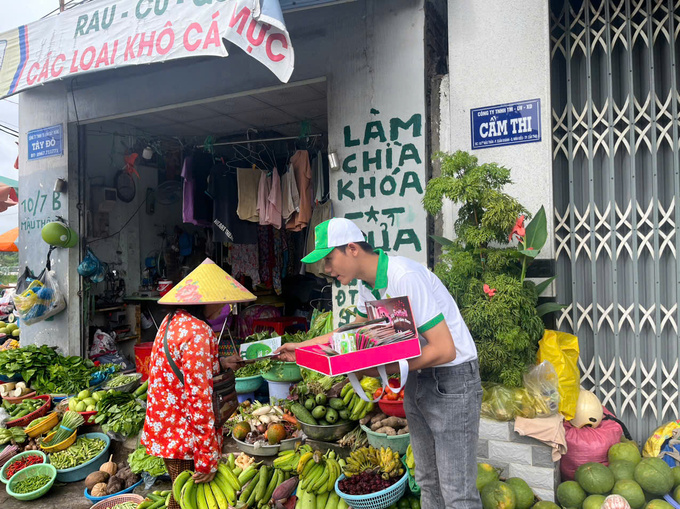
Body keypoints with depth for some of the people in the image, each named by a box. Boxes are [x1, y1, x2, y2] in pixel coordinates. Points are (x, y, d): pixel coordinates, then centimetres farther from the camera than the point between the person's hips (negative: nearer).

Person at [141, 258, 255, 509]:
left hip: (164, 429, 9)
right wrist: (207, 458, -20)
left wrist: (219, 363, 17)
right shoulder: (198, 332, -24)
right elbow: (199, 397, -25)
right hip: (183, 438, -9)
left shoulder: (173, 320, 5)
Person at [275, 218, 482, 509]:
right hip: (418, 377, 9)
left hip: (451, 378, -9)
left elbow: (444, 349, -27)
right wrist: (300, 347, 17)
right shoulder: (367, 284, 2)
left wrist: (385, 369, -20)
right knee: (427, 481, 19)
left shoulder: (404, 277, -26)